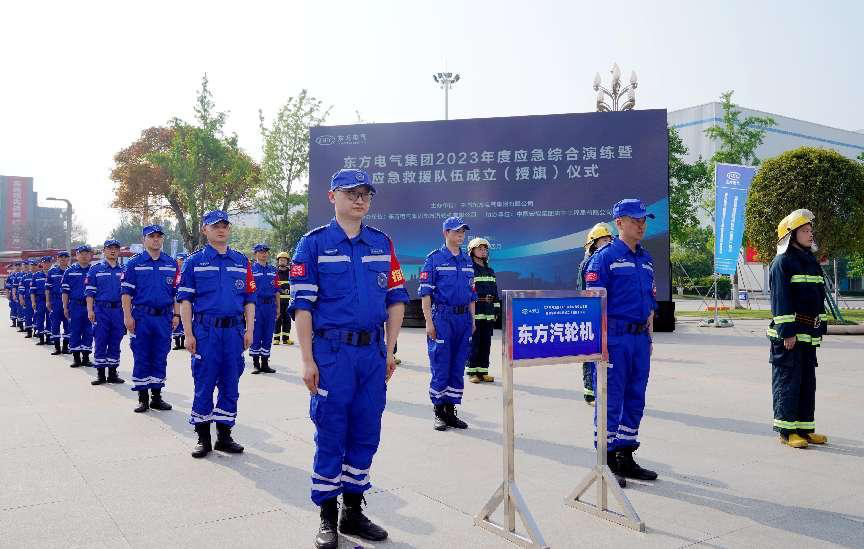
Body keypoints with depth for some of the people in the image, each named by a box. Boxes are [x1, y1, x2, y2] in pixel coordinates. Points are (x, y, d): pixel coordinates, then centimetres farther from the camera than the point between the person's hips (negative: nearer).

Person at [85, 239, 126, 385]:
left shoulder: (123, 270, 11)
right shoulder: (95, 269, 3)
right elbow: (90, 292, -1)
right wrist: (90, 310, -9)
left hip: (118, 309, 3)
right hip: (101, 309, -3)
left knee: (115, 342, 6)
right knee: (100, 342, 0)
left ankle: (113, 373, 14)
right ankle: (100, 374, 8)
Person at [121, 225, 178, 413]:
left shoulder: (172, 264, 9)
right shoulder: (134, 263, 2)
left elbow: (177, 292, 10)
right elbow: (126, 292, -1)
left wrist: (176, 315, 3)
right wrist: (127, 316, -9)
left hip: (164, 317, 2)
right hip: (141, 316, -2)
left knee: (160, 358, 7)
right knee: (141, 358, 3)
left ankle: (156, 396, 16)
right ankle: (143, 398, 11)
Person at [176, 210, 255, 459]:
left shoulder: (242, 261, 11)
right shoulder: (194, 261, 4)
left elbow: (249, 298, 12)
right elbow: (185, 300, 1)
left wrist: (249, 329, 4)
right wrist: (189, 333, -6)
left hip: (234, 330, 3)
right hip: (205, 330, -3)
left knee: (230, 384, 7)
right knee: (204, 384, 2)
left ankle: (224, 436, 18)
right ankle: (203, 438, 13)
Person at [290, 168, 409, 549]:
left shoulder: (382, 243, 10)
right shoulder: (314, 243, -2)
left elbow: (396, 300, 12)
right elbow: (302, 305, -5)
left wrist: (389, 351, 7)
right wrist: (307, 360, -9)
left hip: (373, 352, 4)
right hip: (332, 352, -4)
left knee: (366, 435, 11)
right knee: (330, 436, 4)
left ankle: (353, 512, 27)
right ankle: (328, 518, 20)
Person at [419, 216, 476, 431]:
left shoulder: (467, 261, 14)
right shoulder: (434, 259, -3)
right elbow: (426, 293, -6)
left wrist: (472, 320, 14)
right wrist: (429, 321, -12)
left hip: (464, 317, 6)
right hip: (442, 317, -5)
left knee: (458, 368, 8)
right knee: (440, 368, -1)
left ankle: (451, 411, 18)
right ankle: (439, 413, 9)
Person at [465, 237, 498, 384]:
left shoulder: (490, 271, 18)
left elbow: (495, 292, 21)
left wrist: (496, 310, 15)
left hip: (488, 314, 6)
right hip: (474, 312, -6)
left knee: (486, 343, 7)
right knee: (473, 343, -4)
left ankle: (483, 371, 14)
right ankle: (471, 372, 4)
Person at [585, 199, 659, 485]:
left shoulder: (646, 259, 15)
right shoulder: (605, 257, -8)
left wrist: (649, 336, 16)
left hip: (640, 338, 8)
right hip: (615, 336, -7)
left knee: (635, 399, 12)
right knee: (611, 400, -1)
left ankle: (626, 458, 24)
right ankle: (607, 461, 10)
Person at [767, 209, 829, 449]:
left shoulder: (812, 262, 17)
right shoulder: (782, 262, -10)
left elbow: (819, 297, 21)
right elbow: (780, 299, -16)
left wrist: (821, 327, 15)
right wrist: (788, 332, -20)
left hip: (809, 335, 9)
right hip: (788, 334, -9)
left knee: (808, 382, 12)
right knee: (788, 380, -4)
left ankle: (805, 429, 21)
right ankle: (787, 431, 2)